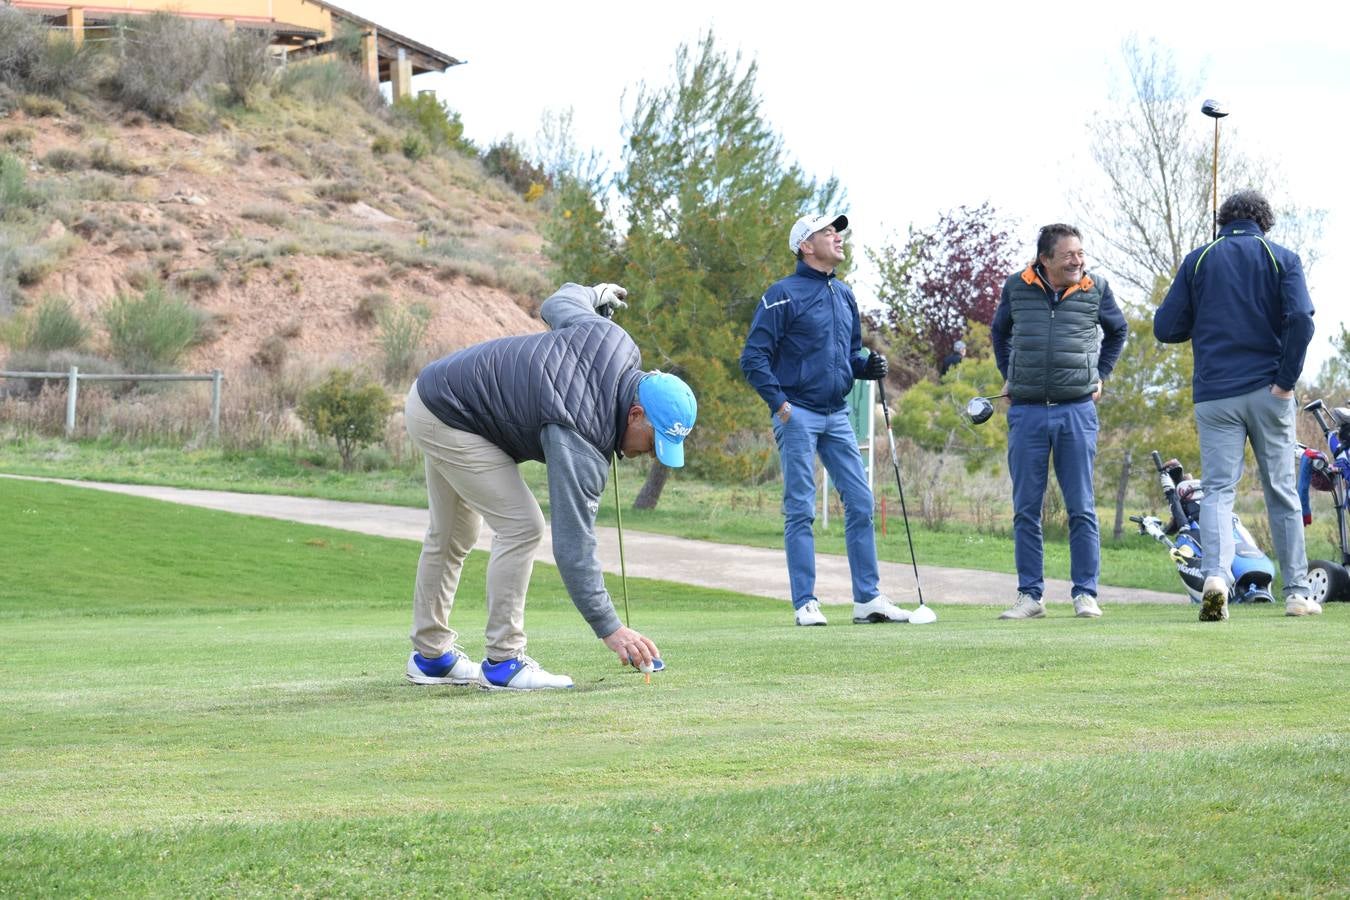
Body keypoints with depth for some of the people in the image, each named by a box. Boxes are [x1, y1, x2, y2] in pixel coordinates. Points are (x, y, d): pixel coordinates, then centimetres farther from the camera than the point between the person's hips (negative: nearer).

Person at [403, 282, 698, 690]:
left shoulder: (615, 340, -13)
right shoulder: (582, 443, -32)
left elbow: (560, 304, 8)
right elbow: (573, 544, -33)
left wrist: (596, 295, 31)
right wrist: (610, 630, -34)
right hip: (446, 420, -10)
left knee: (452, 535, 20)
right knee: (521, 526, -15)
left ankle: (430, 655, 31)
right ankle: (502, 663, -9)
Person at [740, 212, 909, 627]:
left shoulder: (844, 295, 16)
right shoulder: (784, 294, -6)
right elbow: (753, 357, -9)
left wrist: (869, 366, 3)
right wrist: (778, 402, -15)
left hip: (836, 414, 7)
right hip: (798, 415, -7)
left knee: (860, 503, 3)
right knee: (800, 511, -3)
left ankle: (868, 599, 7)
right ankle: (806, 604, 0)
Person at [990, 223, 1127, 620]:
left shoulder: (1096, 288, 2)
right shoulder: (1017, 287, 4)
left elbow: (1117, 331, 22)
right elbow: (999, 331, 23)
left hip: (1077, 410, -1)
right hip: (1026, 410, 1)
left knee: (1081, 508, 0)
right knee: (1026, 509, 2)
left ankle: (1085, 594, 4)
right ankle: (1030, 595, 8)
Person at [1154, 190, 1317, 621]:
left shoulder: (1198, 260, 7)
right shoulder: (1282, 258, 3)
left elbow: (1165, 328, 2)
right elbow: (1300, 318, -13)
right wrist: (1286, 379, -7)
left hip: (1214, 395, 0)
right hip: (1267, 391, 0)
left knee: (1217, 489, -4)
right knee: (1282, 492, 10)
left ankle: (1215, 574, -28)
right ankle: (1297, 592, 14)